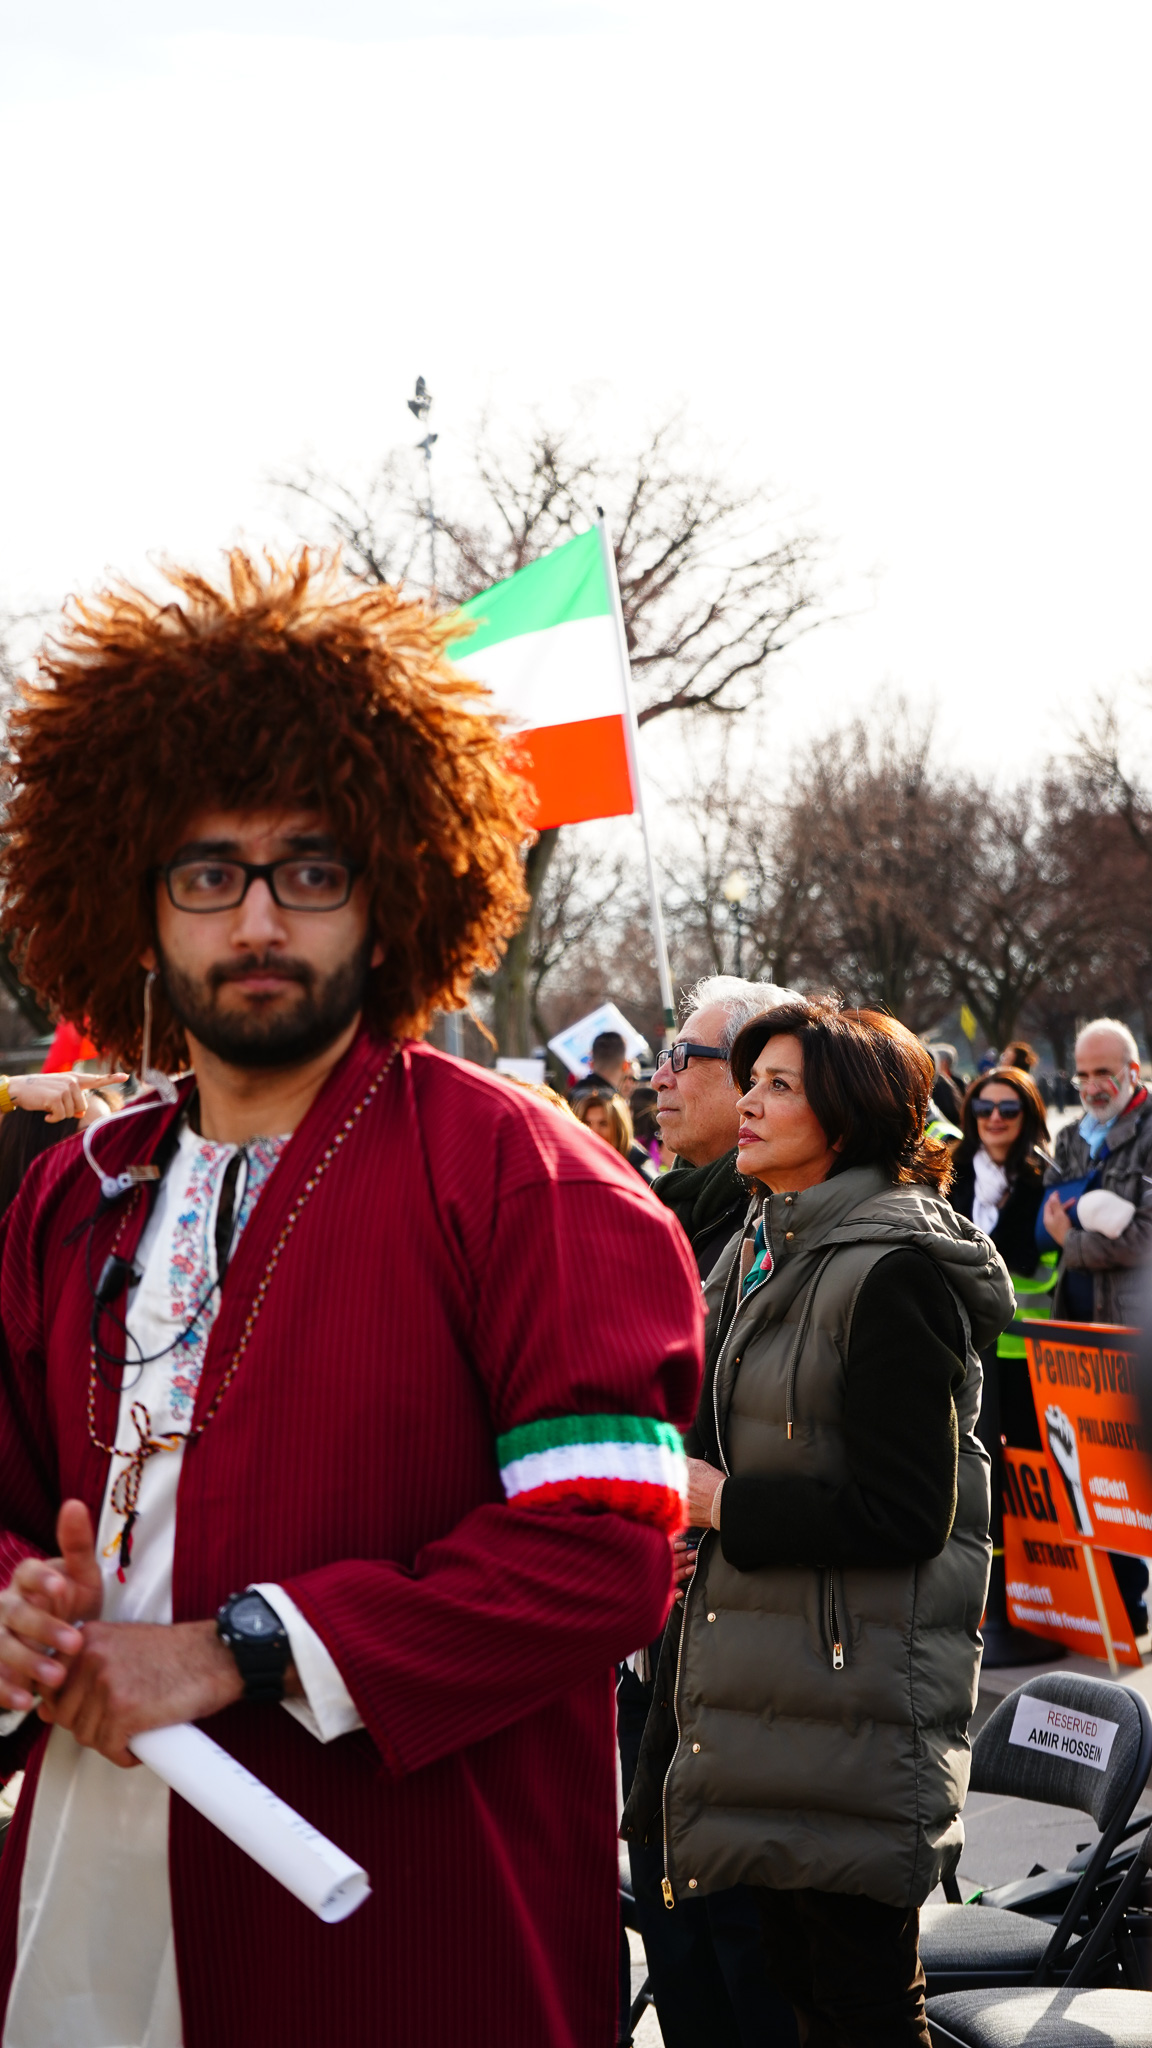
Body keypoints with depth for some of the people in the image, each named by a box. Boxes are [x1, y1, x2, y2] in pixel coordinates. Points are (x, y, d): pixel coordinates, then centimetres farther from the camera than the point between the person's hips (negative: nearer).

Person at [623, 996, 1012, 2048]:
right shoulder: (760, 1253, 15)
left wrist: (723, 1503, -15)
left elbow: (907, 1514, -20)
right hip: (763, 1679, 9)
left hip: (857, 1693, -9)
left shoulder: (895, 1271, -15)